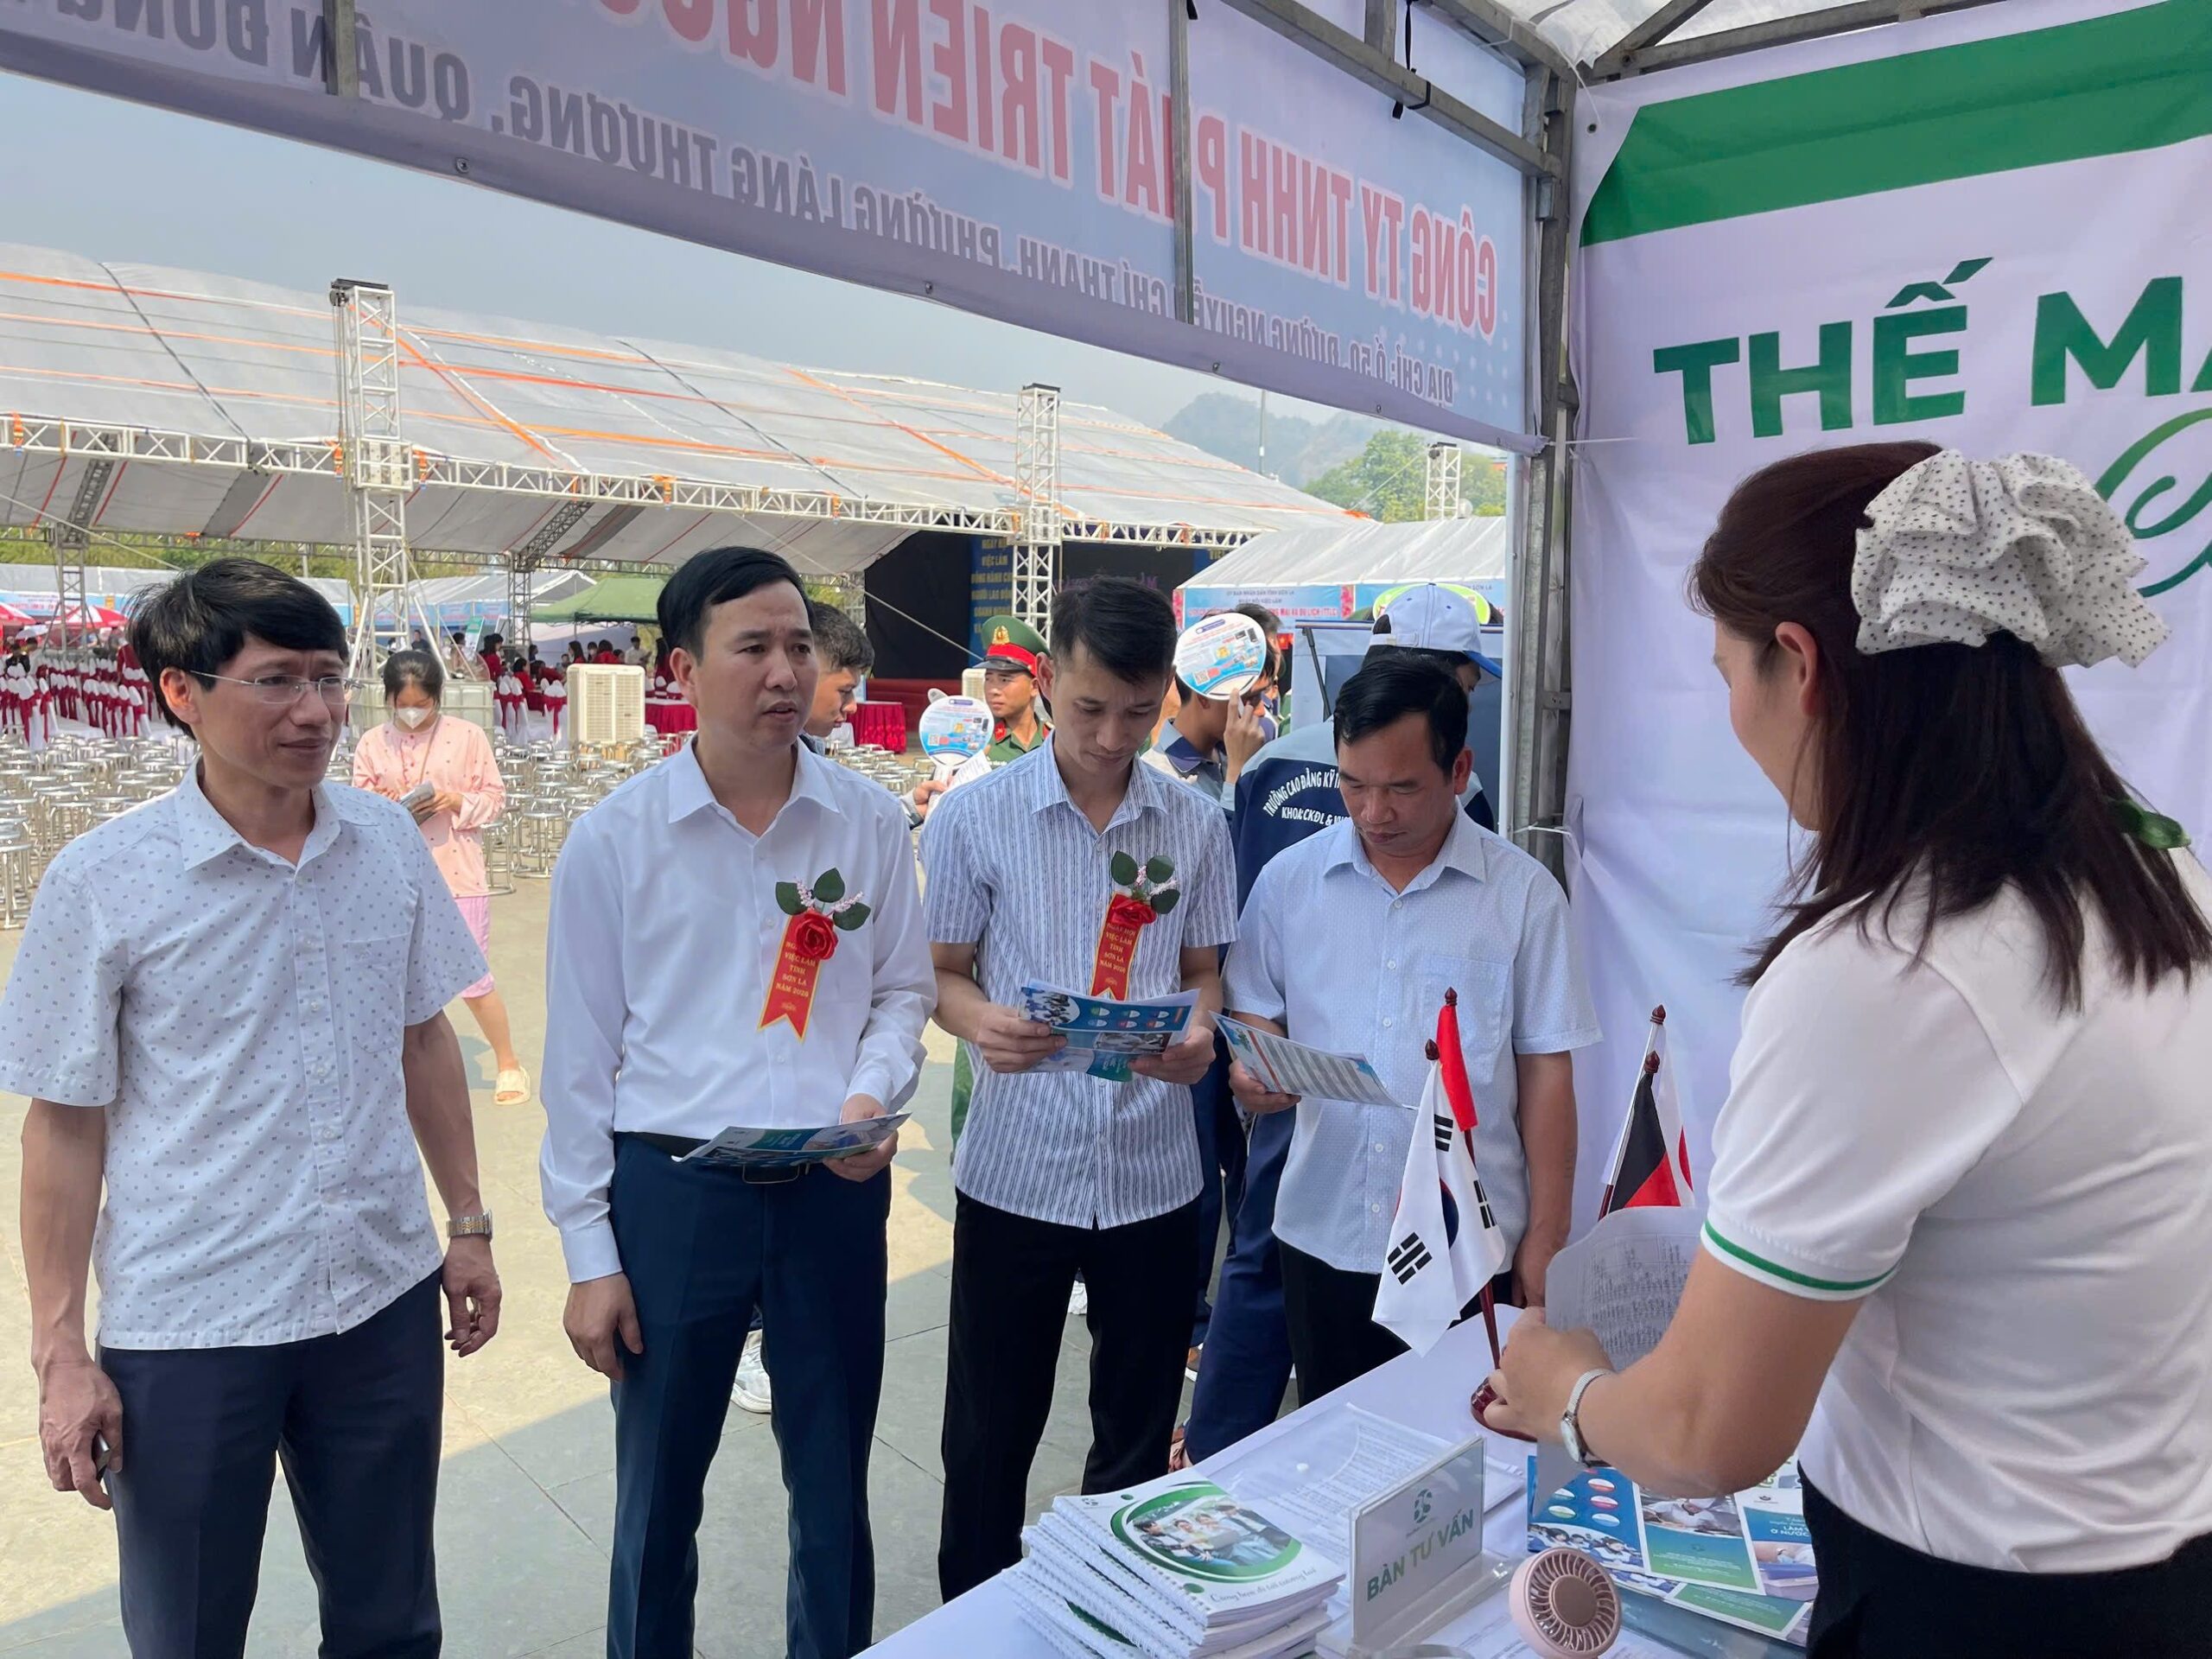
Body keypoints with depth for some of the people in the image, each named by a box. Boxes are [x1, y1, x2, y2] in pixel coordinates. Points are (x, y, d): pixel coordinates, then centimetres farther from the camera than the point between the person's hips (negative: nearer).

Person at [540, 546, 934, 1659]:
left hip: (836, 1187, 2)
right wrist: (589, 1254, -2)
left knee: (835, 1495, 17)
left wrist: (874, 1093, -12)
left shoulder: (870, 822, -1)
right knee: (657, 1501, 16)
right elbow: (582, 1056, -2)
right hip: (670, 1189, -1)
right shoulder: (613, 839, -6)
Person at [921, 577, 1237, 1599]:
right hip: (1017, 1169, -2)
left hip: (1154, 1171, 2)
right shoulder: (971, 817, -5)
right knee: (990, 1432, 12)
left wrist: (1199, 1034, -13)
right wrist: (980, 1022, -22)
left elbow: (1203, 970, 9)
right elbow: (941, 973, 0)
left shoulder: (1197, 828, 1)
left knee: (1139, 1433, 16)